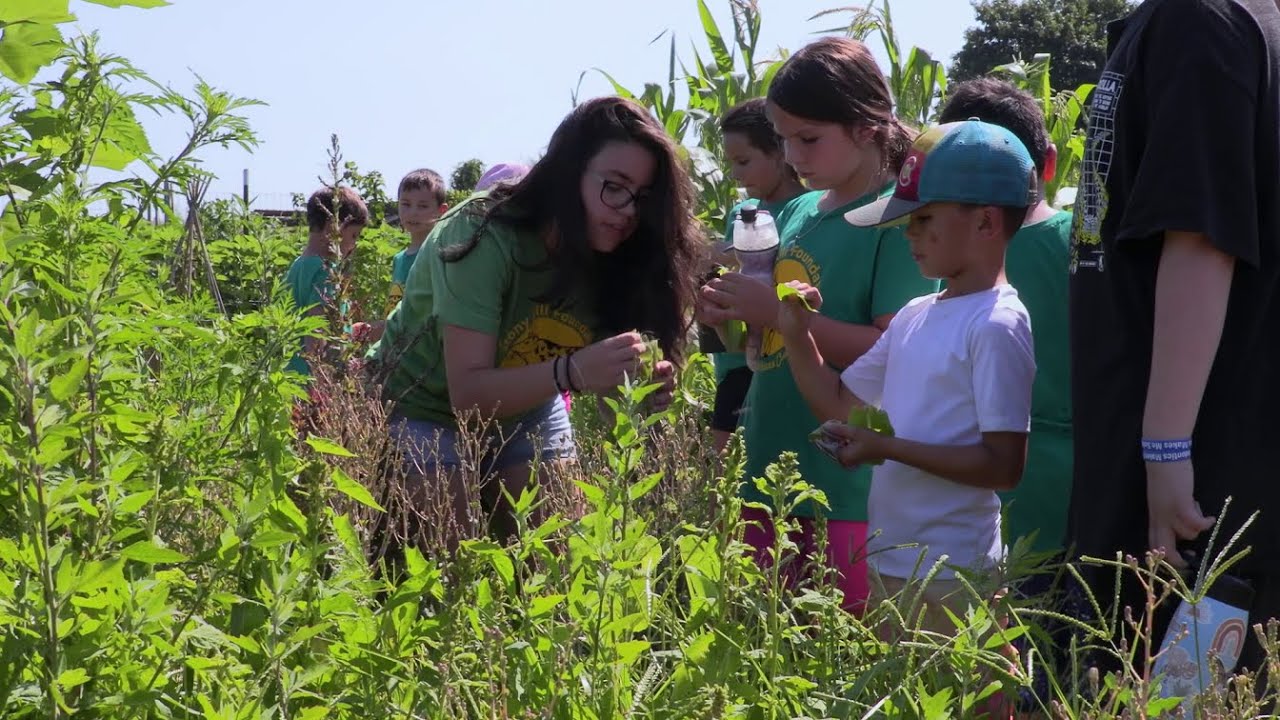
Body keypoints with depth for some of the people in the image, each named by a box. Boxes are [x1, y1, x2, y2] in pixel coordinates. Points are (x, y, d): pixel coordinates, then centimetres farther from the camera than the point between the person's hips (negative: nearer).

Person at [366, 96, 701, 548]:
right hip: (426, 410, -5)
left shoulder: (615, 256, -13)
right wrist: (571, 372, -49)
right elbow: (467, 394, -34)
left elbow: (608, 384, -13)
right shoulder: (485, 237, -29)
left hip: (527, 414, 5)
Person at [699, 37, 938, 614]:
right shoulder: (798, 212, 12)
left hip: (850, 489, -7)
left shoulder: (898, 218, -9)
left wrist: (781, 313, -19)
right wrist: (734, 314, -2)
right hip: (771, 476, 7)